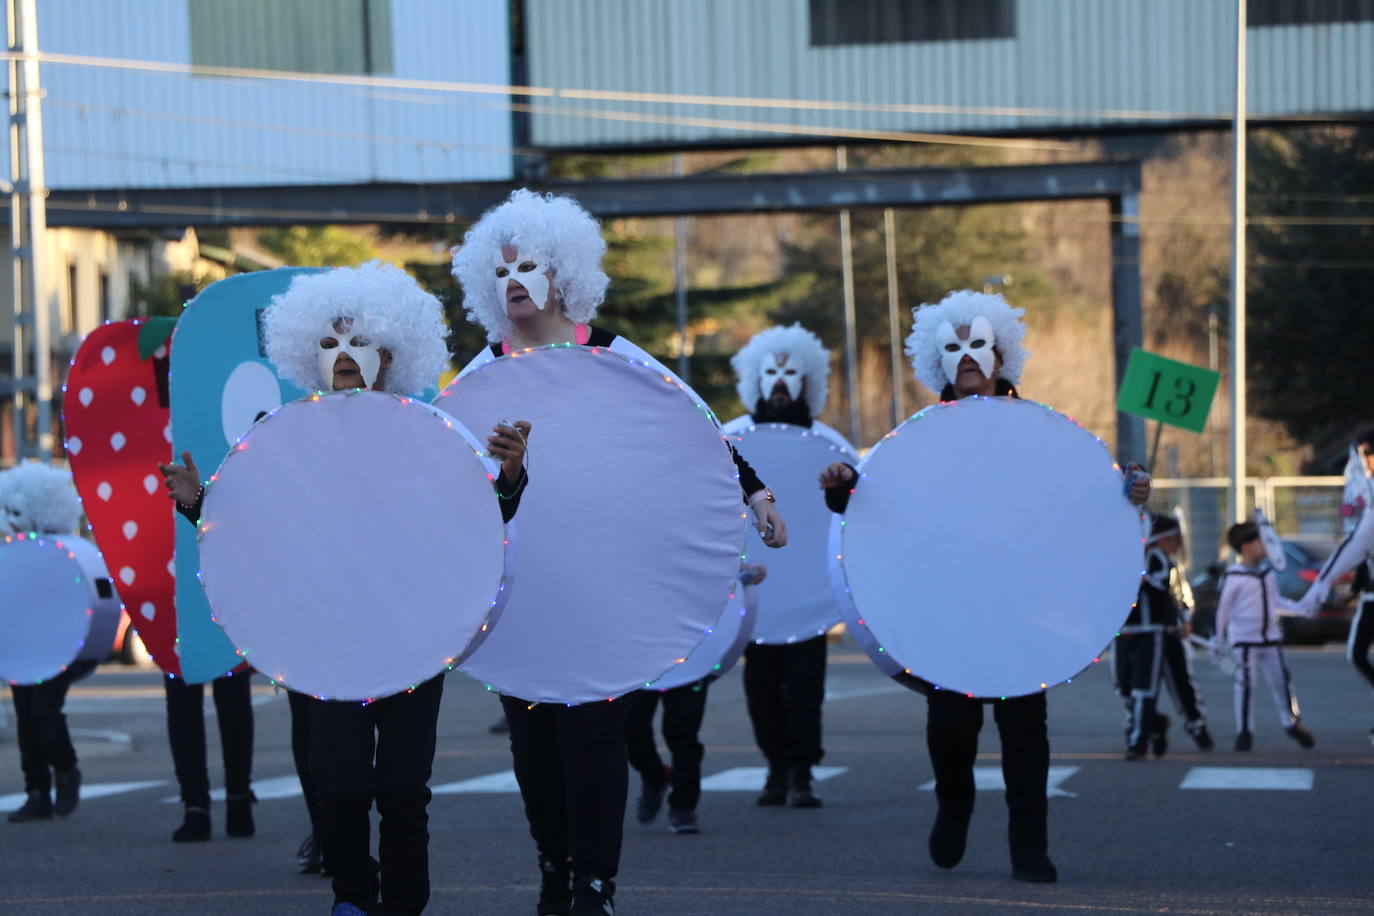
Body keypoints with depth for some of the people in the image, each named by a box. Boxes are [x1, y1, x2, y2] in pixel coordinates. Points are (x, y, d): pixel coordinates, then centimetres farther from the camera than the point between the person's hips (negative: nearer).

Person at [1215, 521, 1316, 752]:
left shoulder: (1268, 573, 8)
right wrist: (1219, 640, -6)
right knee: (1245, 685, -4)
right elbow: (1222, 608, -8)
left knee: (1281, 681, 8)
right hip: (1244, 640, -6)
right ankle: (1245, 731, 3)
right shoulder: (1233, 577, -12)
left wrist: (1302, 609, 5)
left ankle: (1291, 722, 22)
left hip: (1271, 638, 6)